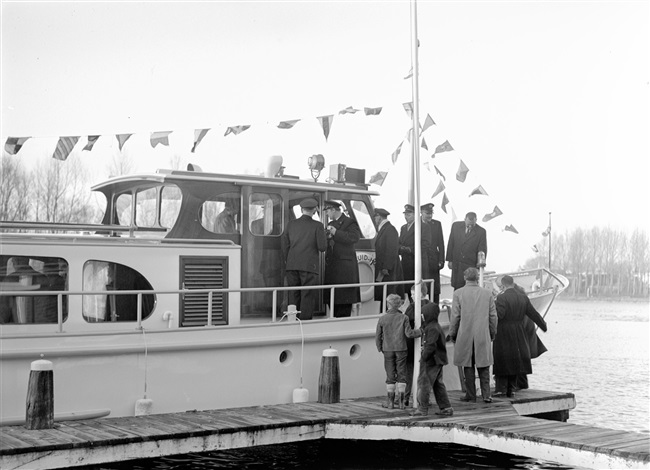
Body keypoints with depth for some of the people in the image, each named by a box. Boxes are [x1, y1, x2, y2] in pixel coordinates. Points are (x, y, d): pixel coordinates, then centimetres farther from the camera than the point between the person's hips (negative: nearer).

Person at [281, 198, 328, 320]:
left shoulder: (291, 224, 7)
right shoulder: (317, 226, -4)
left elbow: (284, 244, 8)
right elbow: (322, 247, -8)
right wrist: (324, 236, 12)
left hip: (292, 266, 4)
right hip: (309, 266, -4)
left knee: (293, 297, 11)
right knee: (308, 297, 0)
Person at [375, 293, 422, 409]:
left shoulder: (382, 319, -3)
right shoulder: (403, 318, -6)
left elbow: (378, 336, 0)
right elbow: (409, 333, -10)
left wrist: (380, 348, 15)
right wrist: (421, 331, 3)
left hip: (388, 350, 1)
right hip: (401, 349, 0)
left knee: (390, 375, 7)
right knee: (401, 374, 6)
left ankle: (390, 402, 9)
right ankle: (401, 402, 5)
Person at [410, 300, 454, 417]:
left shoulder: (432, 328, -18)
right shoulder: (437, 326, 15)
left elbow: (431, 346, -24)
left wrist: (424, 357, -17)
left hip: (431, 361, -10)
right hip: (438, 360, 10)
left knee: (424, 383, -3)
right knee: (438, 385, 13)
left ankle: (422, 408, 0)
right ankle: (446, 408, 14)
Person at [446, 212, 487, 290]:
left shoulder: (481, 231, -7)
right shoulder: (456, 226, 1)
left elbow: (482, 250, -4)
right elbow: (450, 244, 7)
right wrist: (450, 260, 5)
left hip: (471, 266, -2)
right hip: (457, 265, 3)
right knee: (457, 287, 5)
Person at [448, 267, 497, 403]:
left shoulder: (458, 293, -6)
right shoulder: (487, 293, 1)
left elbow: (455, 316, -4)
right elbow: (493, 316, 5)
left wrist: (452, 333, 7)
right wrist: (492, 333, 17)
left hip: (465, 335, -1)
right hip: (483, 335, 1)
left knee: (468, 366, 7)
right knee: (484, 366, 8)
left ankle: (470, 395, 10)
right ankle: (486, 394, 6)